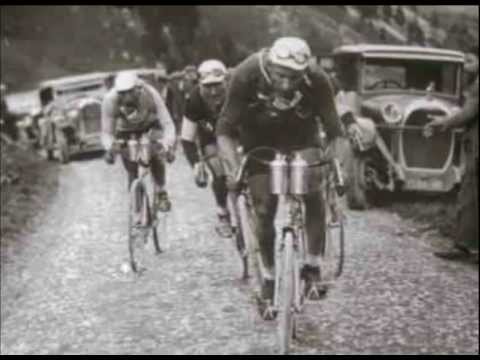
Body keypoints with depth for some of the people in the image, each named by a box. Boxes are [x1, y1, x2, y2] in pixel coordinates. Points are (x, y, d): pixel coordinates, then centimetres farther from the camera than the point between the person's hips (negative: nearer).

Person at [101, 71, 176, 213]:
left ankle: (160, 193, 0)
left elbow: (167, 124, -36)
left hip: (149, 125, 0)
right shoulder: (110, 100, -34)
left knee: (155, 155, -22)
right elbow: (107, 131, -27)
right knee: (132, 171, -6)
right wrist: (109, 149, -47)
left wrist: (168, 146, -53)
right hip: (125, 131, 0)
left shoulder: (150, 94, -36)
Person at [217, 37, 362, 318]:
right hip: (258, 140, 0)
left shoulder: (317, 81, -29)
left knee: (313, 189, -25)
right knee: (264, 210, -4)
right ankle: (269, 279, 15)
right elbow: (226, 129, -24)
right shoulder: (247, 76, -32)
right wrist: (234, 168, -36)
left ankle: (313, 265, -13)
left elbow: (334, 129, -18)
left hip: (301, 137, 0)